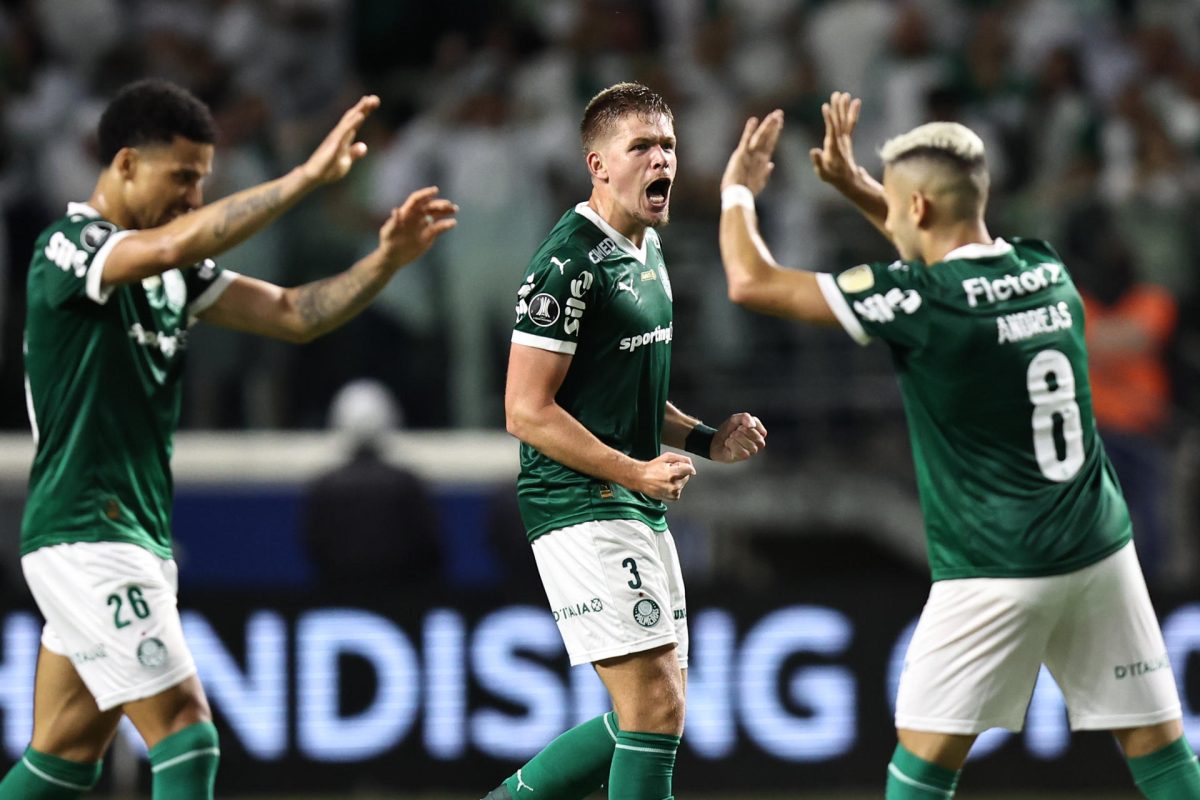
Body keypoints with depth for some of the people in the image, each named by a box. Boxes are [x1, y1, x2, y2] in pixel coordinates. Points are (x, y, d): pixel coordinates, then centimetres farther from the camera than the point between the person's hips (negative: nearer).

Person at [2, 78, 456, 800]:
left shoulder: (176, 272, 13)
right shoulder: (68, 247, -13)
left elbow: (294, 315, 10)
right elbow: (171, 245, -32)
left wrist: (387, 260, -7)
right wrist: (308, 176, -34)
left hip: (139, 536, 9)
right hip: (84, 533, -9)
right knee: (184, 729, -14)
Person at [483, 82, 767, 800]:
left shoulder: (648, 251, 15)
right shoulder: (568, 265, -15)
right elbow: (527, 411, -17)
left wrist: (707, 439, 10)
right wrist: (636, 471, -21)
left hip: (640, 512, 10)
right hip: (580, 508, -10)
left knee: (651, 718, 11)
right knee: (656, 706, -15)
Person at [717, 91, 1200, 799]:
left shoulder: (917, 300, -14)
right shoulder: (1048, 270, 5)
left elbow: (752, 282, -8)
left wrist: (738, 191, 10)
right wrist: (857, 186, 27)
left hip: (999, 575, -6)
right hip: (1102, 551, 6)